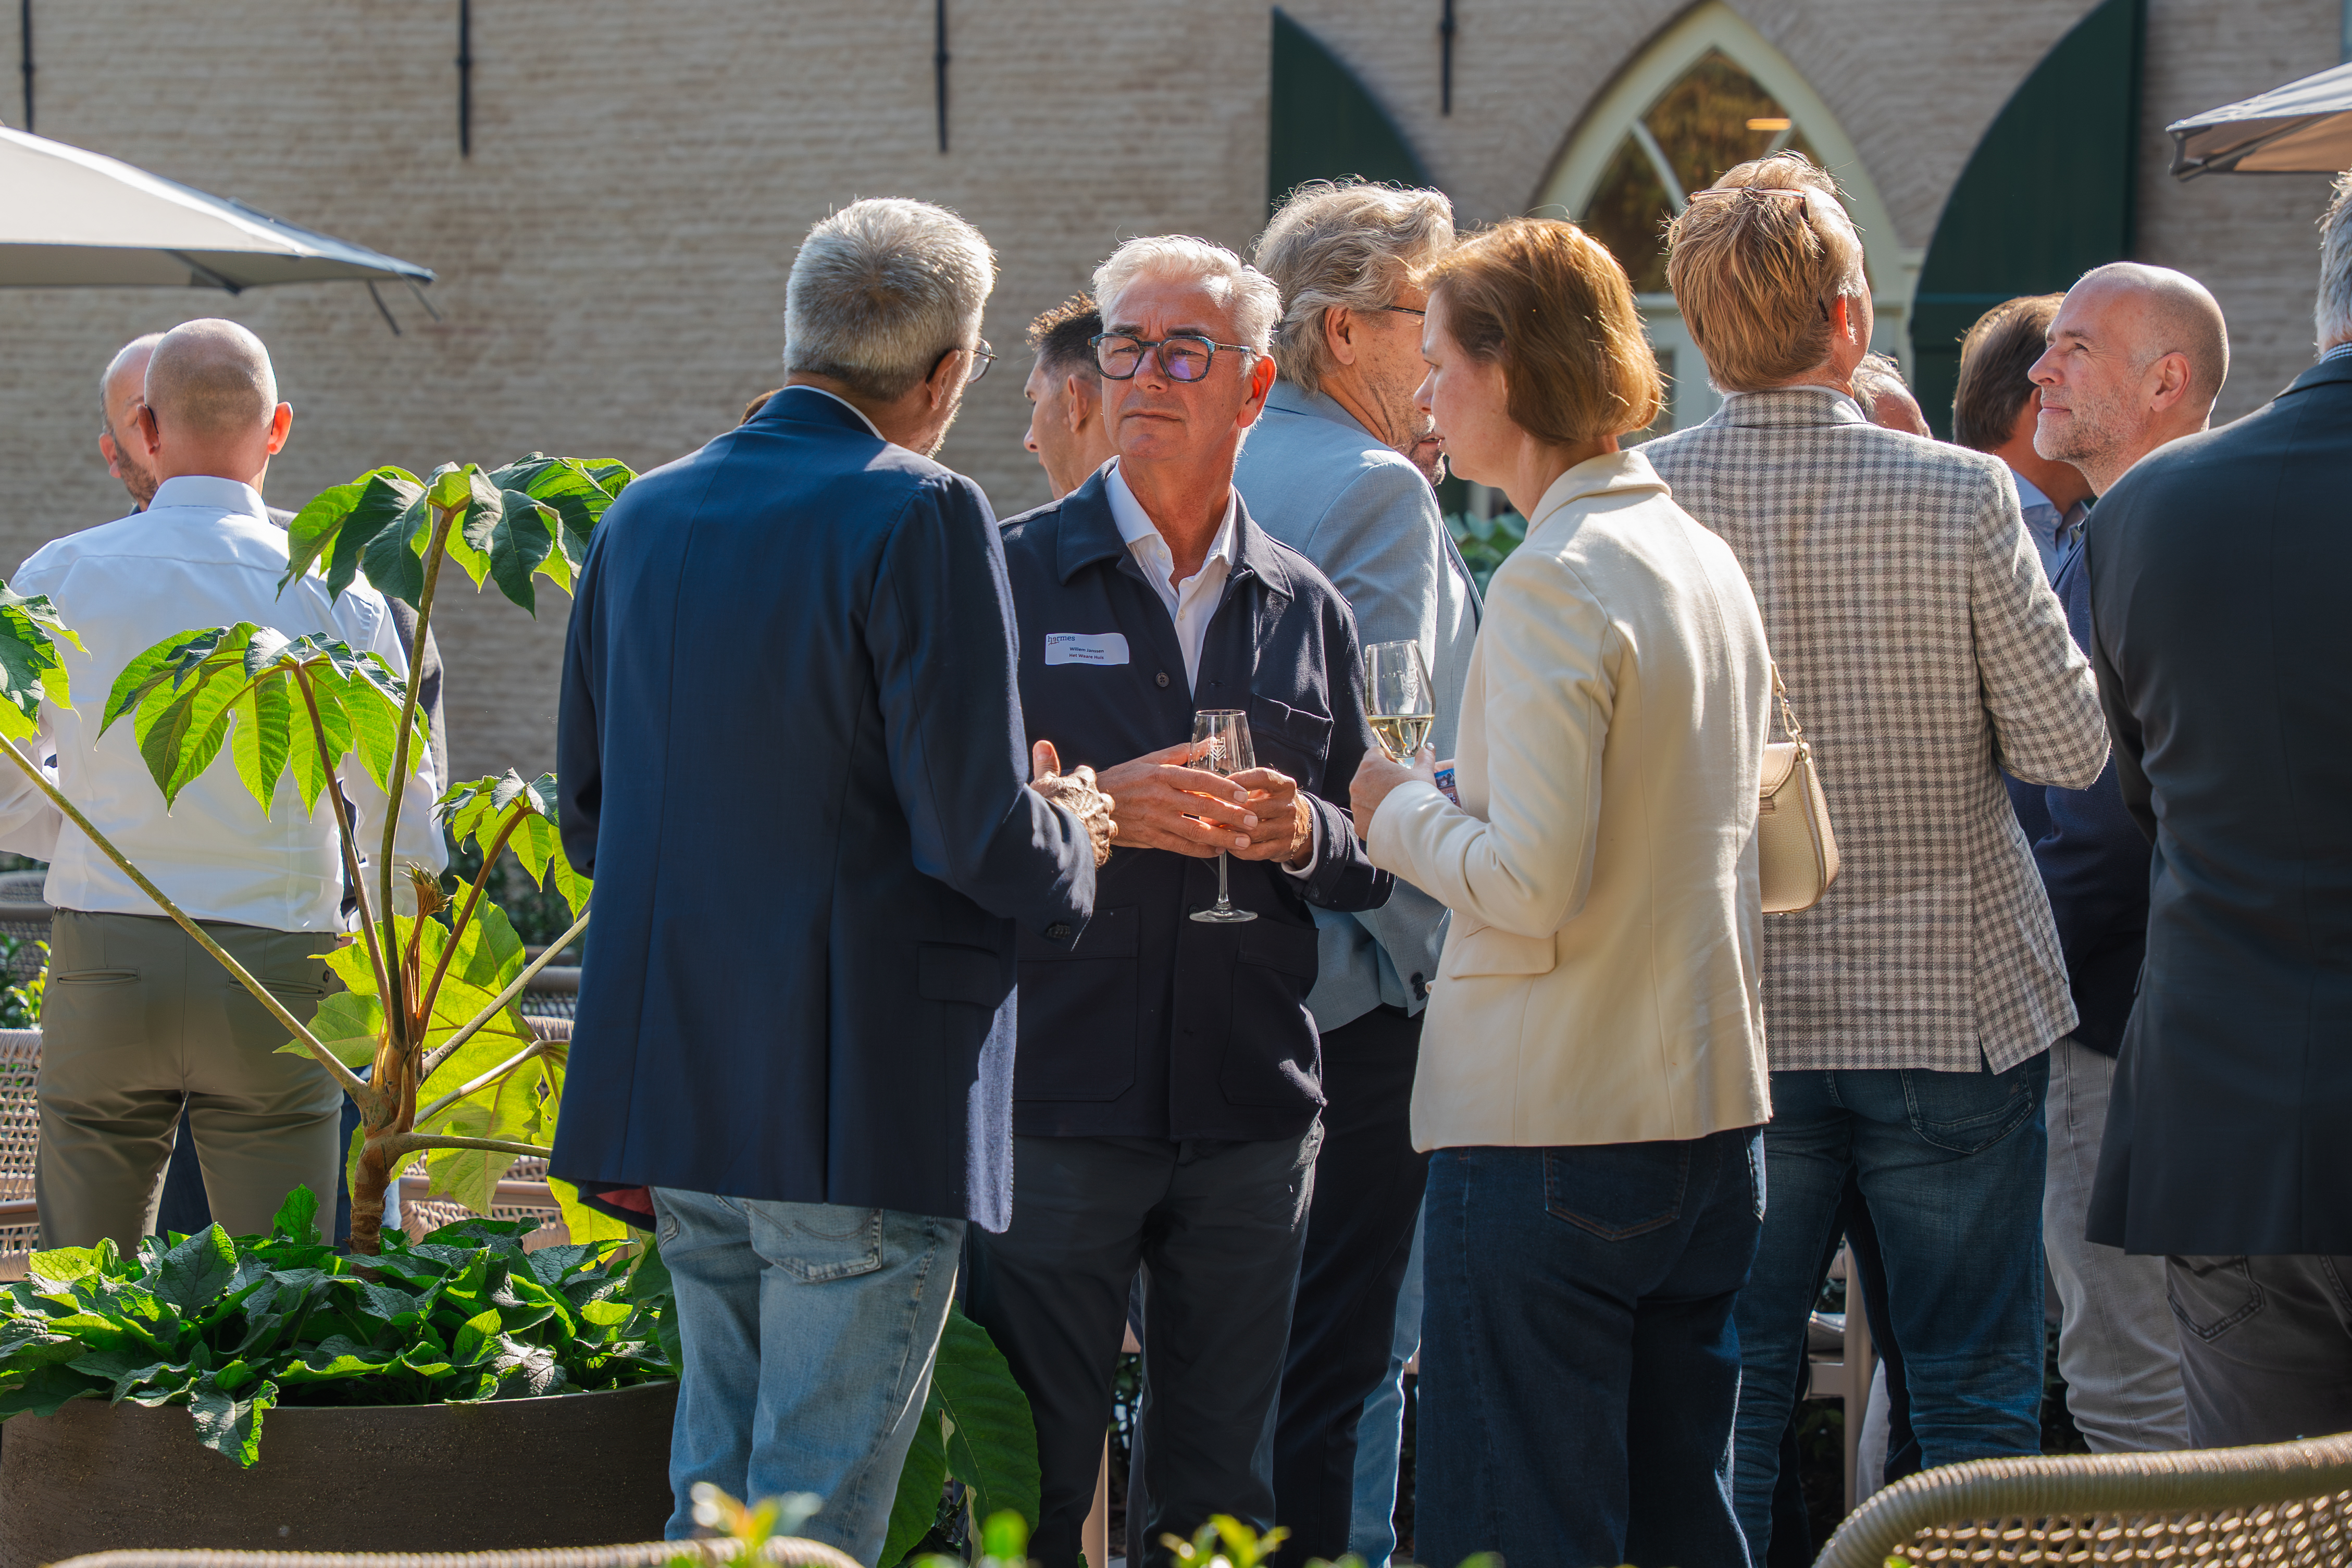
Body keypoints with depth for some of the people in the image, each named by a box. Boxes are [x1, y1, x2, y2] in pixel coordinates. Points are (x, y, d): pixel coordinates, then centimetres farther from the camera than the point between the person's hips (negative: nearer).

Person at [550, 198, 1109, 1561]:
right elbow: (975, 832, -17)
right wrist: (1071, 845, 4)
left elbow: (591, 819, 15)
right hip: (861, 1112, -7)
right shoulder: (923, 519, -13)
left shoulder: (644, 517, 9)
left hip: (677, 1089, 7)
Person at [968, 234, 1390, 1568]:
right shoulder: (1015, 575, 2)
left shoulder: (1308, 609, 13)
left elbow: (1373, 866, 15)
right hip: (1057, 1095, -3)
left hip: (1253, 1109, 3)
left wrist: (1301, 834, -6)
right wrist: (1099, 809, -16)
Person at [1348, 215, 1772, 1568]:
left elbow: (1531, 887, -20)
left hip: (1552, 1121, -9)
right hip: (1712, 1102, 9)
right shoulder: (1708, 564, 12)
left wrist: (1399, 813, -3)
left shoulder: (1554, 583, -15)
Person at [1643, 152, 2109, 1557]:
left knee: (1731, 1390, 11)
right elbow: (2071, 746, -9)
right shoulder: (1959, 496, -13)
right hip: (1950, 1006, -2)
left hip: (1729, 1014, 2)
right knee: (1976, 1393, 7)